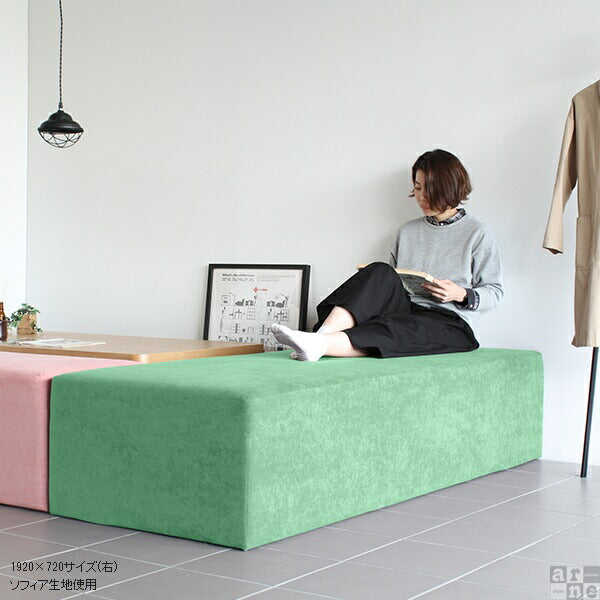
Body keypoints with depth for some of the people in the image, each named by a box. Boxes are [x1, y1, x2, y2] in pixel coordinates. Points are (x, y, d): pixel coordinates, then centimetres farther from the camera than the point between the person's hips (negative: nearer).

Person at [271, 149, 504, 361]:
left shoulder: (478, 234, 7)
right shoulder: (407, 232, 21)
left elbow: (494, 292, 7)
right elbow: (391, 281, 21)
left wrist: (462, 295, -12)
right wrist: (375, 283, -2)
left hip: (452, 322, -4)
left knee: (393, 329, -38)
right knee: (380, 272, -28)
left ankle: (319, 344, -59)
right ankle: (322, 335, -47)